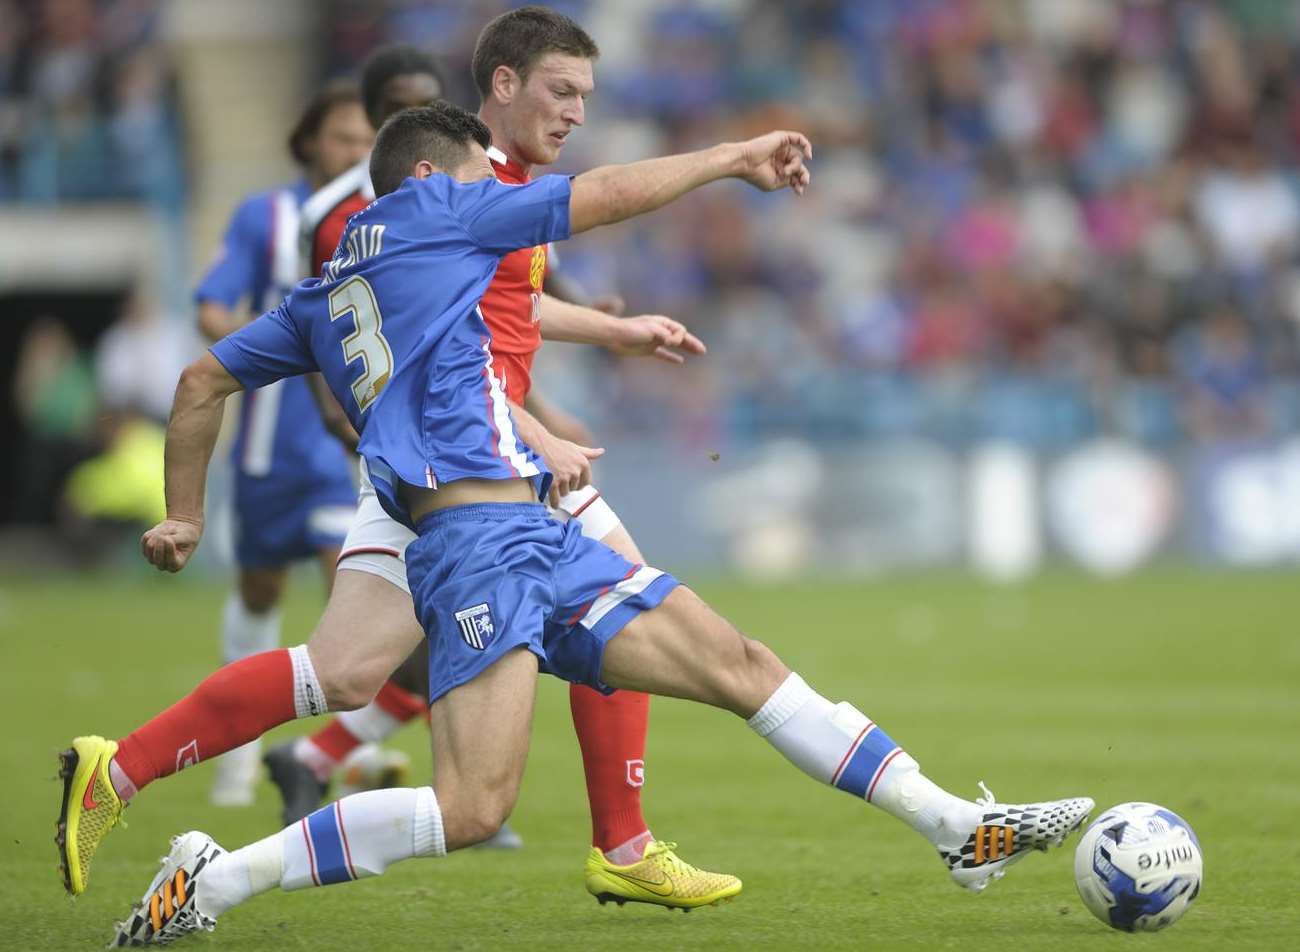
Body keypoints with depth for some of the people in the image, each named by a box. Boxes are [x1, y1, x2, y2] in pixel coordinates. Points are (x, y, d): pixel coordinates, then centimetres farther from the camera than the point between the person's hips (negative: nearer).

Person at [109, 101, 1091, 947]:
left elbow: (203, 382, 27)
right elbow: (617, 193, 4)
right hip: (479, 538, -10)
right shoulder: (429, 210, 3)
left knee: (741, 664, 5)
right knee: (473, 808, -20)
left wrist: (184, 515, 35)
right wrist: (739, 156, 15)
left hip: (539, 539, 10)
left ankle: (961, 827, 4)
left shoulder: (321, 297, 24)